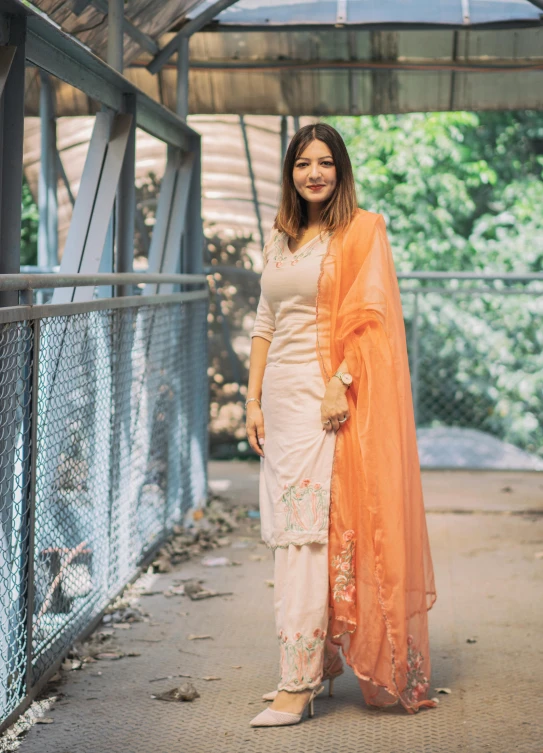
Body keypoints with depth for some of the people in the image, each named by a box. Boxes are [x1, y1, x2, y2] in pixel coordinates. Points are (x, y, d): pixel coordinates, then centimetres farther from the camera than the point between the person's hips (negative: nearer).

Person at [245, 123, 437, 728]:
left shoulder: (362, 231, -1)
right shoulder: (280, 239, 17)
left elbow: (370, 315, -8)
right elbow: (265, 323, 16)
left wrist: (341, 382, -19)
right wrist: (253, 399, 9)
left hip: (328, 391, -6)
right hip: (282, 392, 7)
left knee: (307, 530, -12)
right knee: (289, 531, 6)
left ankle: (298, 681, -11)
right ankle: (308, 668, 16)